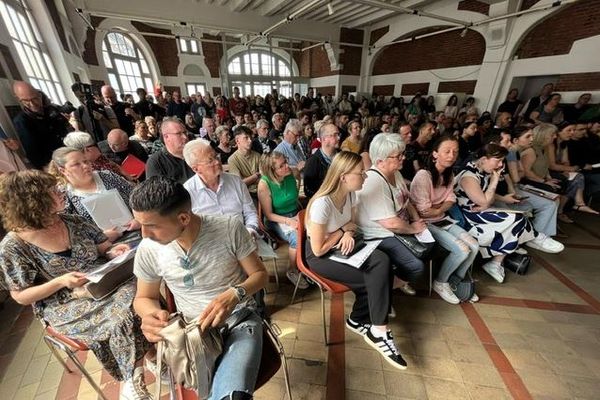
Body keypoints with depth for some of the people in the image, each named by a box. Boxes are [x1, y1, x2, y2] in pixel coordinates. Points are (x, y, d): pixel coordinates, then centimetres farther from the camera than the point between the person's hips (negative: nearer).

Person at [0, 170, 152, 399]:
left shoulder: (71, 222, 3)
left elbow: (101, 246, 11)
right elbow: (21, 296, -4)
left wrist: (112, 251, -12)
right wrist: (61, 281, -20)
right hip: (66, 306, -4)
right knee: (124, 316, -28)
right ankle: (134, 381, -5)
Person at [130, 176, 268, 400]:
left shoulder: (229, 228, -16)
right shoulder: (148, 249, -8)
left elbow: (260, 274, -6)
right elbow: (144, 298, 10)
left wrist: (234, 295, -25)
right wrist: (152, 313, -13)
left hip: (240, 321, -2)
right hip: (192, 331, 3)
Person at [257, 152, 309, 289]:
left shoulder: (291, 174, -7)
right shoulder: (264, 184, -18)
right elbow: (268, 214, -12)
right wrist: (288, 221, -24)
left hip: (296, 215, 4)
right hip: (277, 220, -4)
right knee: (297, 238, -31)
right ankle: (292, 271, -2)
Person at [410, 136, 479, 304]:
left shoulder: (449, 174, 6)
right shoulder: (423, 175, -23)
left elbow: (451, 200, 7)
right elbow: (423, 211, -22)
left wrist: (439, 209, -14)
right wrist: (440, 210, -4)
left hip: (442, 220, 8)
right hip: (426, 224, -8)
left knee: (474, 246, -3)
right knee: (462, 250, -16)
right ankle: (440, 283, 10)